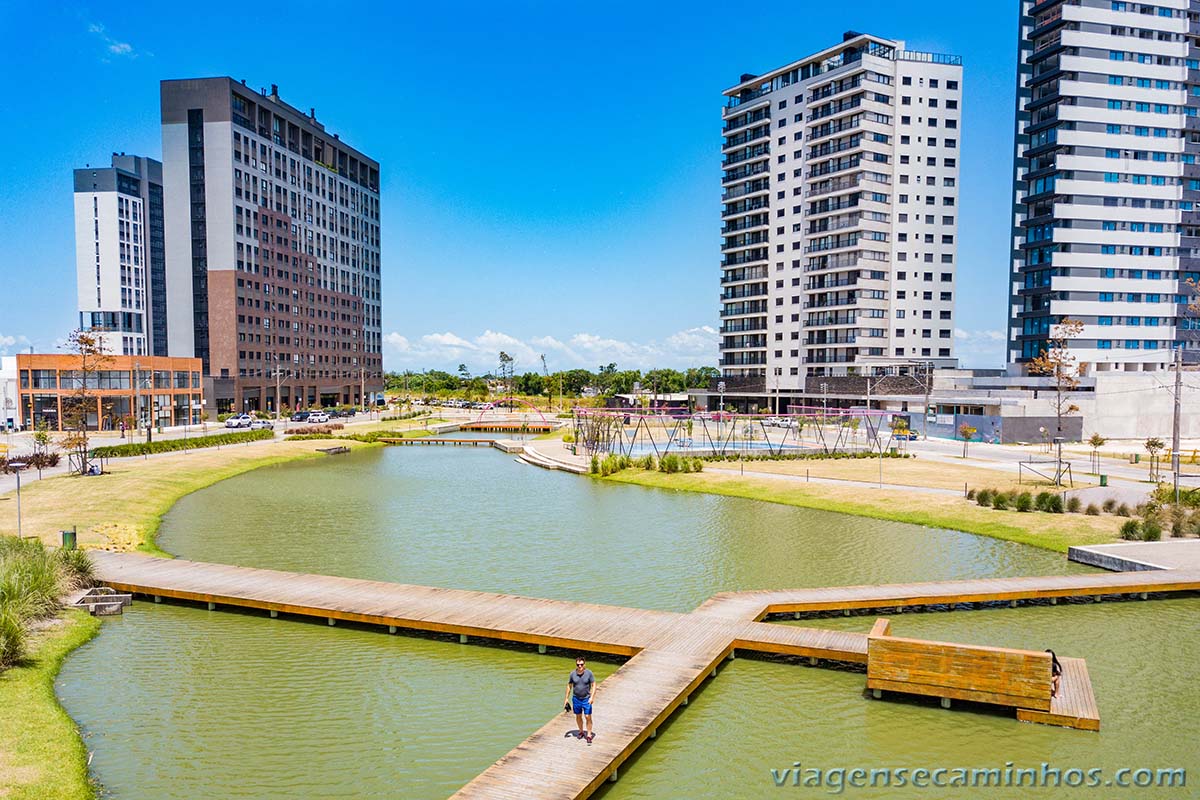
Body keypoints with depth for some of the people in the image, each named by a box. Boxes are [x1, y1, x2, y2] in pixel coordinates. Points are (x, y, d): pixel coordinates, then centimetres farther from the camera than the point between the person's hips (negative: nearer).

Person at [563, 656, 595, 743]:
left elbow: (594, 685, -9)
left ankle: (589, 735, 7)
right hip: (576, 699, 2)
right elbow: (569, 686, 5)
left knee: (588, 717, -4)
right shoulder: (572, 674, -7)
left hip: (586, 699, -2)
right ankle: (581, 732, 35)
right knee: (578, 716, 14)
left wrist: (591, 697, -20)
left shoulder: (589, 673, -13)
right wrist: (567, 698, 6)